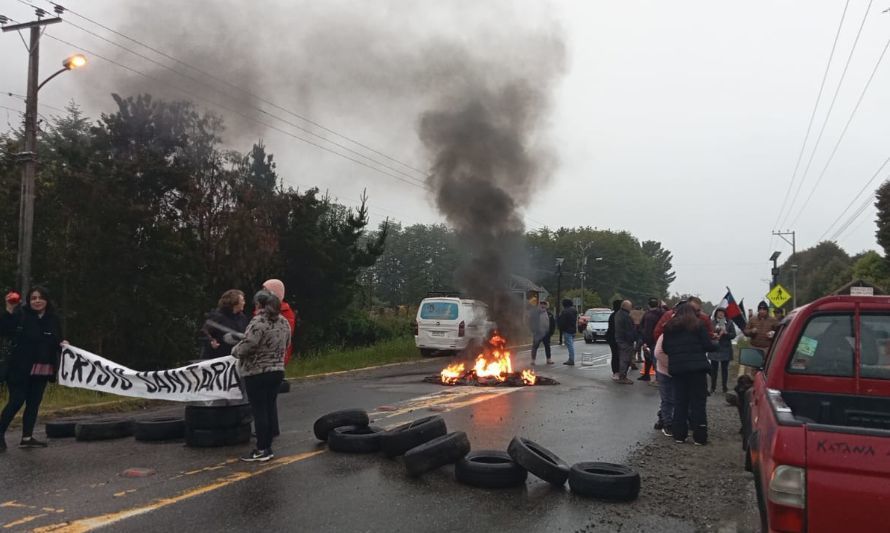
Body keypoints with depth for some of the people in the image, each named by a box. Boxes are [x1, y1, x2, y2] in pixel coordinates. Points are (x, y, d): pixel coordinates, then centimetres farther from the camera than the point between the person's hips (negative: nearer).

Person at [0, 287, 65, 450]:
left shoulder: (53, 319, 7)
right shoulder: (20, 314, -7)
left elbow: (57, 342, 17)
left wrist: (62, 344, -5)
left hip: (42, 370, 5)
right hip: (21, 368, -5)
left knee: (34, 402, 8)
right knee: (16, 401, -5)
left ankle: (27, 437, 15)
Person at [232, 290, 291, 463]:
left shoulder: (259, 322, -18)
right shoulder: (284, 322, 8)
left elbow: (245, 347, -22)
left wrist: (234, 350, -2)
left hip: (257, 373, -8)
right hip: (277, 371, 8)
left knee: (259, 410, -1)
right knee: (270, 407, 12)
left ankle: (261, 450, 4)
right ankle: (268, 446, 19)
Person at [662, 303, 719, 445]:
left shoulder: (669, 327, 9)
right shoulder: (698, 325, -1)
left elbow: (665, 349, 7)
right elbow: (708, 345, -4)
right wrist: (716, 345, 17)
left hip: (676, 368, 3)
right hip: (696, 367, -3)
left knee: (679, 402, 10)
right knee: (698, 402, 1)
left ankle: (679, 435, 12)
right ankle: (699, 437, 0)